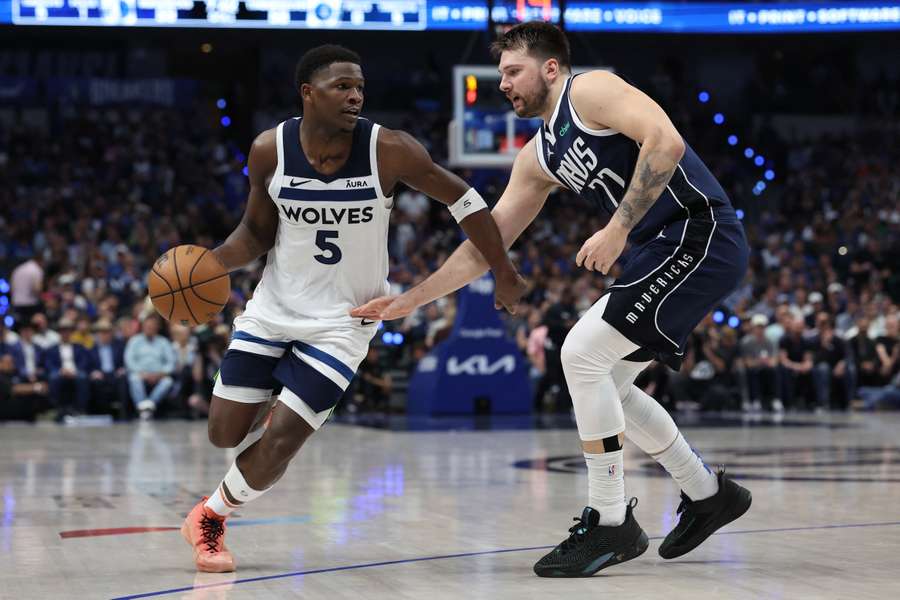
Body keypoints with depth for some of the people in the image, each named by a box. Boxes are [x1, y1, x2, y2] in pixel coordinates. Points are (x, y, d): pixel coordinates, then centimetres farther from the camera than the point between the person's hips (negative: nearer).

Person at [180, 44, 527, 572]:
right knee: (225, 433, 3)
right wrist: (211, 262, -17)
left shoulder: (389, 150, -20)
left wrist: (506, 275, -2)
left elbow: (463, 200, -7)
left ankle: (211, 516, 16)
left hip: (343, 319, -2)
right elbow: (258, 232, 2)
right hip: (274, 306, 3)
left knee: (280, 441, -11)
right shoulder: (270, 150, -12)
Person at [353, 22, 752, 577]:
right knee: (604, 382, 13)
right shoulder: (539, 158, 18)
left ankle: (611, 522, -5)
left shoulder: (591, 90, -7)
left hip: (700, 234, -9)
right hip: (669, 250, 9)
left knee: (582, 354, -13)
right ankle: (708, 494, 25)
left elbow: (665, 141, -24)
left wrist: (618, 228, -25)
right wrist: (409, 301, 17)